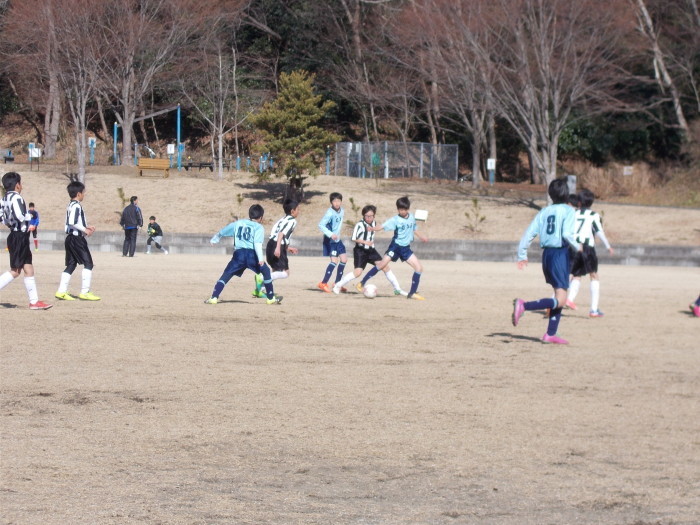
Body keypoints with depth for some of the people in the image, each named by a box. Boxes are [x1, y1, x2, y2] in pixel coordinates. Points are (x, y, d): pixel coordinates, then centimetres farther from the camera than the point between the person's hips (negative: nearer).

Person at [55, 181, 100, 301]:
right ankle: (85, 292, -7)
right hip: (77, 239, -10)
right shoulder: (77, 206, -14)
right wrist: (84, 230, -17)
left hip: (70, 238, 10)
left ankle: (61, 291, 8)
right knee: (88, 264, -5)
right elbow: (72, 222, -24)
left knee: (71, 265, 11)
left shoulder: (70, 205, 16)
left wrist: (86, 227, 17)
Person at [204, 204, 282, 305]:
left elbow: (223, 231, 32)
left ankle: (214, 297, -6)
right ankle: (271, 298, 18)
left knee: (226, 275, 7)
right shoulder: (259, 227, 5)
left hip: (239, 254, 2)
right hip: (252, 254, -2)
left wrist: (215, 238, 52)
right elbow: (257, 243, -11)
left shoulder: (238, 223, 20)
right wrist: (260, 258, -21)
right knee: (266, 271, 15)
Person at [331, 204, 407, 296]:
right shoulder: (360, 224, -16)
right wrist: (365, 242, -26)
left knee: (385, 266, -3)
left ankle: (397, 289, 4)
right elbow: (354, 238, -17)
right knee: (358, 272, -18)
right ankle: (338, 286, -3)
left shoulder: (374, 223, 5)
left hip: (371, 250, 6)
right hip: (360, 251, -6)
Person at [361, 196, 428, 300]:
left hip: (406, 248, 5)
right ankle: (361, 283, -11)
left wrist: (421, 236, 21)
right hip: (395, 246, -5)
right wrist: (373, 229, -39)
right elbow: (383, 226, -22)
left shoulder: (411, 217, 5)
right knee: (382, 264, -19)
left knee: (419, 268, -3)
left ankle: (412, 293, 7)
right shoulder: (395, 220, -10)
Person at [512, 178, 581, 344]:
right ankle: (523, 306, -26)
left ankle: (551, 334, 15)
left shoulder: (544, 211, 9)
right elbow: (567, 233, -20)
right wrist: (577, 247, -2)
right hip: (561, 254, -7)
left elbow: (529, 233, 4)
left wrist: (522, 255, 10)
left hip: (546, 254, 7)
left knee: (559, 295, 19)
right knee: (560, 299, -10)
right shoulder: (568, 211, -7)